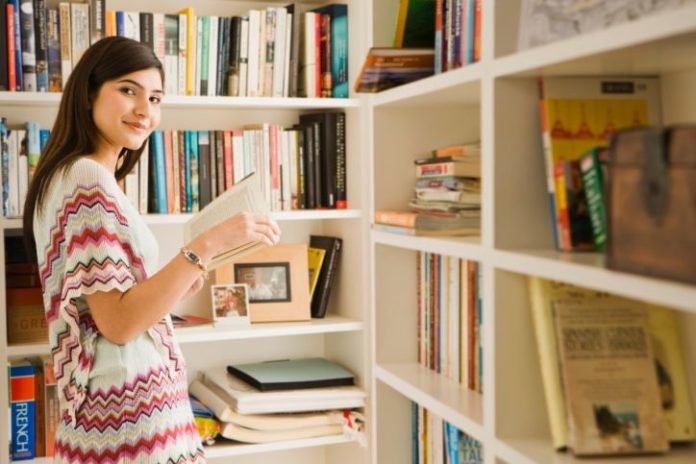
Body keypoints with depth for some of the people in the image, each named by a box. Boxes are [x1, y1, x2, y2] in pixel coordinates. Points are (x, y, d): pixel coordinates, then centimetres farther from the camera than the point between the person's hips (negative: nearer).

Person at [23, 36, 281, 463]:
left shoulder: (66, 176, 13)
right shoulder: (91, 183, -17)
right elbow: (119, 323, -23)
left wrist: (177, 283, 17)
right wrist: (206, 246, -27)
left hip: (112, 404, 10)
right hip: (130, 409, -10)